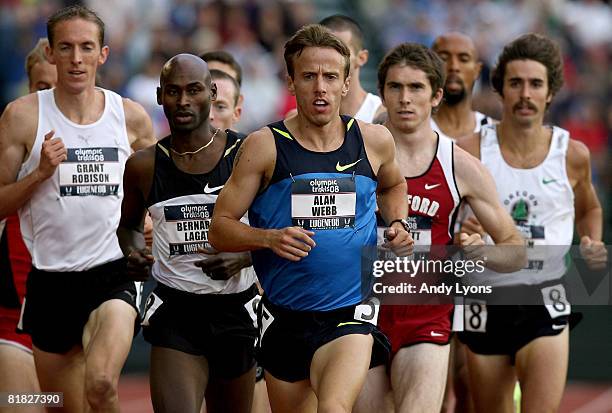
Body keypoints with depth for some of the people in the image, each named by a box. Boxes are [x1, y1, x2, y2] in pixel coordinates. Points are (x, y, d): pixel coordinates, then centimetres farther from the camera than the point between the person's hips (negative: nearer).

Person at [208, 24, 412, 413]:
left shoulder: (374, 140, 2)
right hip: (284, 317, 1)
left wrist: (398, 225, 6)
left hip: (351, 312, -1)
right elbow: (220, 227, -3)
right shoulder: (265, 147, -5)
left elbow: (393, 184, 26)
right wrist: (269, 238, -21)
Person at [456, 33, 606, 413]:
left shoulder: (573, 154, 0)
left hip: (545, 301, -1)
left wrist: (593, 245, 3)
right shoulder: (471, 151, -5)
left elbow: (589, 210, 21)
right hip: (487, 300, 1)